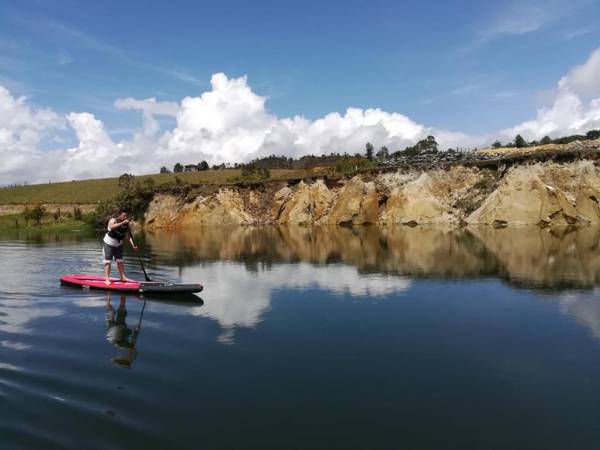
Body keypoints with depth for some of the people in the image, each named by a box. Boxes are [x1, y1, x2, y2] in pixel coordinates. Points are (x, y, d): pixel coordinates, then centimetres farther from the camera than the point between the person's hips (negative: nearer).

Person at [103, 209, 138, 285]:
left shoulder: (126, 224, -6)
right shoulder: (113, 220, -18)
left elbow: (129, 235, -11)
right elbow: (112, 227, -41)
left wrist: (133, 245, -25)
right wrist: (122, 223, -48)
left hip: (118, 245, 5)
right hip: (108, 243, -5)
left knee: (120, 261, 10)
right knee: (108, 261, -8)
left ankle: (123, 277, 17)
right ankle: (107, 279, -9)